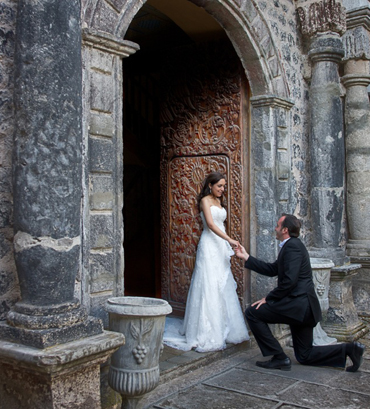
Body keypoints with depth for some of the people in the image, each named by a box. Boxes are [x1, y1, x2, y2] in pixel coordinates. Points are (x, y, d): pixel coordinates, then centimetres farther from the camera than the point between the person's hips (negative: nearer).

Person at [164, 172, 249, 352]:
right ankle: (207, 335, -3)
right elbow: (210, 224, -18)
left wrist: (227, 245, 17)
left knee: (223, 287, 10)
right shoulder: (205, 200, -6)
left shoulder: (219, 201, 18)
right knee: (209, 287, -8)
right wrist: (229, 239, -26)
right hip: (209, 245, -8)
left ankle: (224, 330, 19)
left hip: (221, 246, 8)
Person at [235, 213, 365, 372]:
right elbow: (272, 270, 21)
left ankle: (279, 358, -2)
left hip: (298, 304, -11)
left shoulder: (292, 246, -14)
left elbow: (289, 281, -23)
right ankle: (349, 349, 7)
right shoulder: (293, 245, 18)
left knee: (252, 313, -4)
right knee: (305, 355, 16)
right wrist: (246, 257, 21)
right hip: (304, 307, 11)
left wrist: (268, 298, -13)